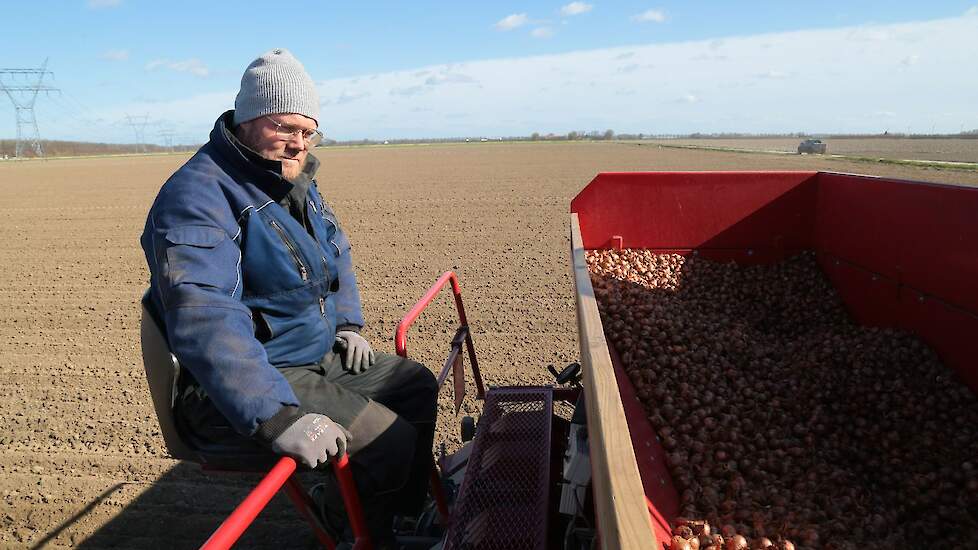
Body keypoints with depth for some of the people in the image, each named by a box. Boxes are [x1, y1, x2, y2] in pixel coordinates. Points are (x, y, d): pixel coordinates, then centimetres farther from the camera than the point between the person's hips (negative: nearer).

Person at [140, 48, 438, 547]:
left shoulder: (296, 181, 9)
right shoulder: (200, 196, -22)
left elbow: (336, 251, 24)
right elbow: (203, 319, -36)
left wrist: (348, 323, 10)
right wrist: (276, 418, -44)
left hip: (319, 356, 10)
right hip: (241, 387, -9)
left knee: (417, 386, 13)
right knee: (390, 441, -20)